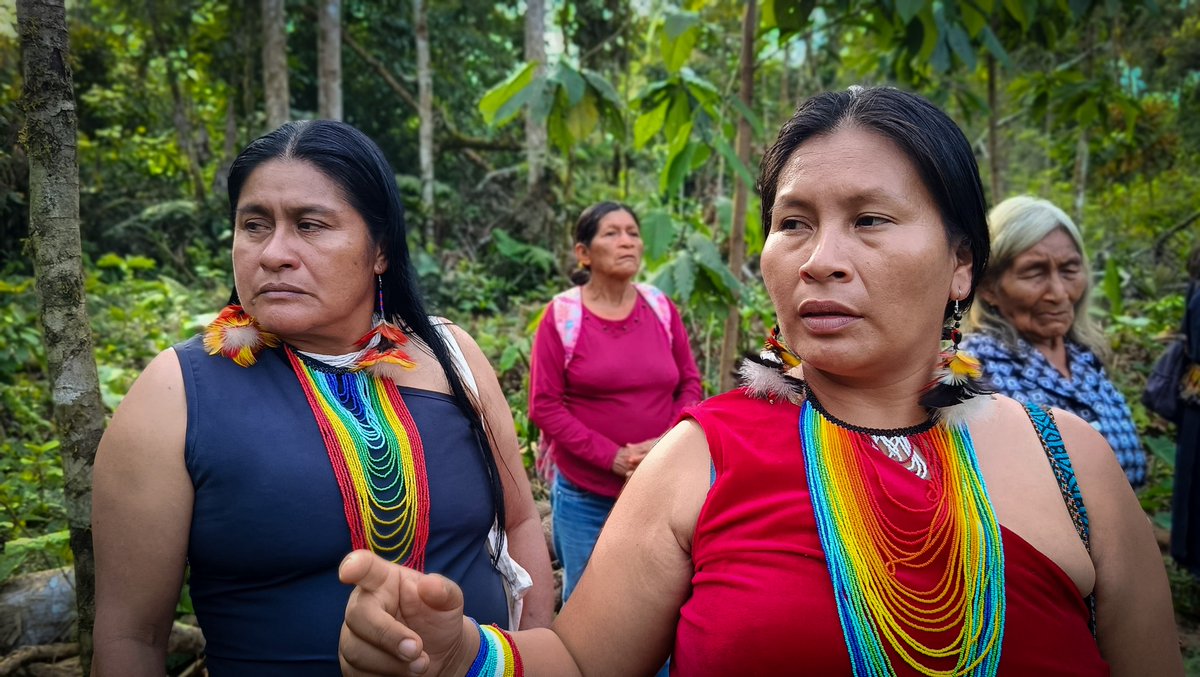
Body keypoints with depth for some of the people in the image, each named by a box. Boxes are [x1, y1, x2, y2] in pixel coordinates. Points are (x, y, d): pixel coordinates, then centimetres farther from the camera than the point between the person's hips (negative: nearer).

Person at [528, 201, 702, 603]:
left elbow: (690, 383, 7)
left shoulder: (661, 308, 2)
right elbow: (544, 405, -9)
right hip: (585, 493, -2)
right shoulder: (562, 315, -7)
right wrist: (611, 456, -15)